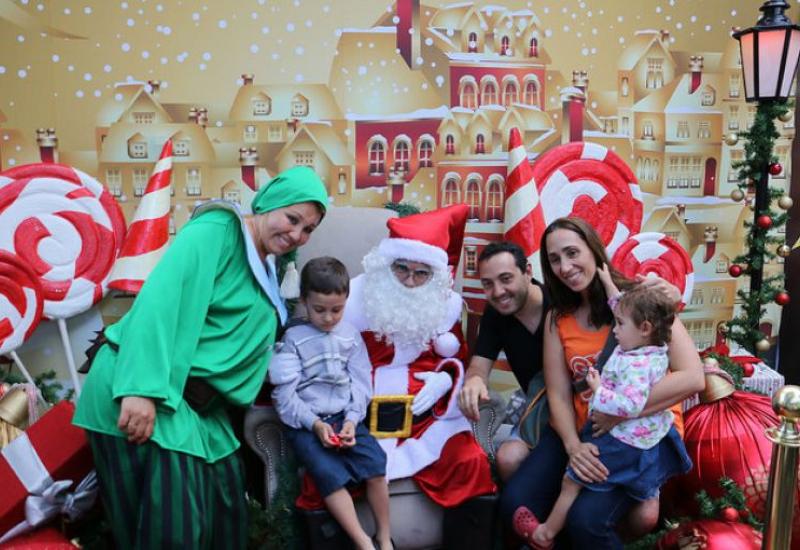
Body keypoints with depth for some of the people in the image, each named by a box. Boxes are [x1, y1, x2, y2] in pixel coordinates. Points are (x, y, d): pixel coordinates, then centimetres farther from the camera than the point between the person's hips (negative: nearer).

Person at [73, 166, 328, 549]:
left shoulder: (267, 272, 16)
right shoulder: (216, 230, -12)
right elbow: (162, 298, -24)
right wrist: (143, 388, -31)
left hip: (196, 399, 9)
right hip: (140, 389, -9)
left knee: (225, 504, 11)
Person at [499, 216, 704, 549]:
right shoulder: (557, 318, 7)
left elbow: (692, 377, -19)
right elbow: (558, 394, 0)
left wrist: (620, 412, -22)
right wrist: (572, 444, -19)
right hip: (581, 432, 5)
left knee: (586, 520, -27)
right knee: (515, 504, -15)